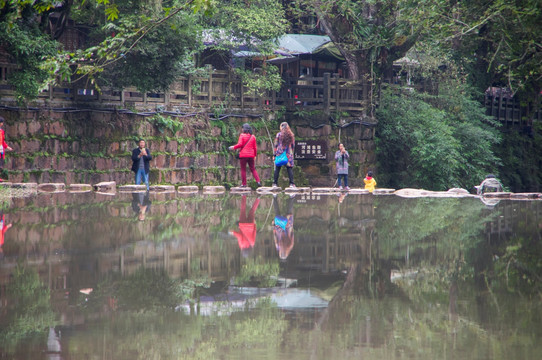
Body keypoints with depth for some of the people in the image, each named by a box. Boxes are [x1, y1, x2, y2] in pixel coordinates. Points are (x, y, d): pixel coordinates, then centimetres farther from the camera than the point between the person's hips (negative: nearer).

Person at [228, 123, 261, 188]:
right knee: (253, 169, 11)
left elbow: (240, 144, -14)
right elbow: (255, 147, 11)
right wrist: (255, 155, 20)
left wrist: (234, 147, 2)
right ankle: (258, 181, -4)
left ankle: (244, 184, 2)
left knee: (243, 169, 3)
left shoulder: (242, 135, -6)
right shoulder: (253, 137, 9)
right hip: (251, 155, 4)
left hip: (243, 155, -4)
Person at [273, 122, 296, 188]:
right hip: (289, 154, 1)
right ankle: (291, 183, -6)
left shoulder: (278, 135, -2)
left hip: (279, 153, -1)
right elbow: (293, 145, 9)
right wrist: (291, 154, 17)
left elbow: (275, 145, -1)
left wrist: (274, 154, 3)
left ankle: (275, 183, 2)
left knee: (277, 169, 3)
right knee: (289, 168, 1)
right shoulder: (291, 135, 5)